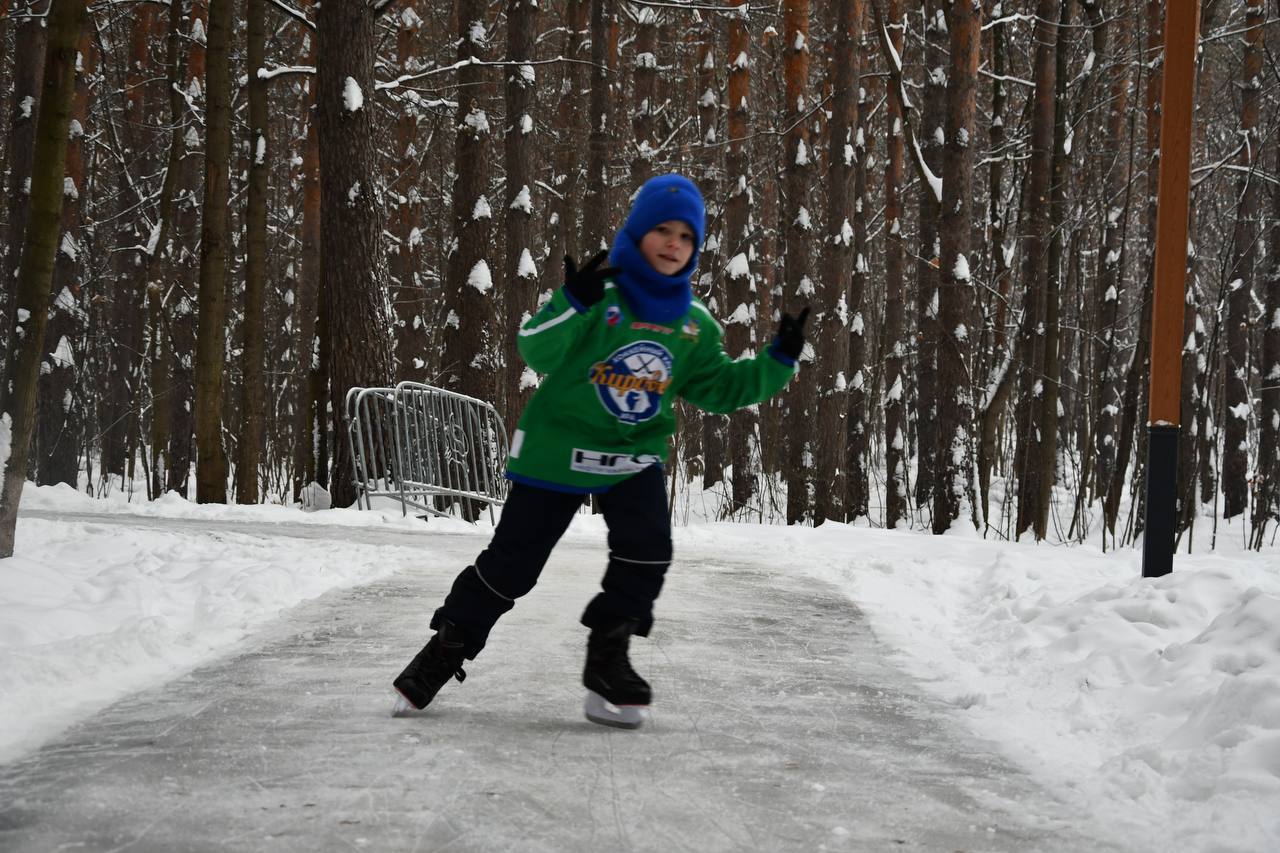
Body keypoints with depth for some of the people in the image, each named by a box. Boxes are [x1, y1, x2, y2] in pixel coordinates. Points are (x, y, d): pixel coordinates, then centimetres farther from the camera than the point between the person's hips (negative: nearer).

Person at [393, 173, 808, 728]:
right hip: (558, 448, -4)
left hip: (636, 457, 4)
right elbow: (537, 351, -25)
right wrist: (572, 304, -43)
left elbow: (719, 388, 10)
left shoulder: (695, 326, 2)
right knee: (513, 559, 2)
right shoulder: (599, 294, -15)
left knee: (647, 550, -16)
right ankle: (449, 646, 20)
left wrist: (778, 362, -2)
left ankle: (607, 661, 1)